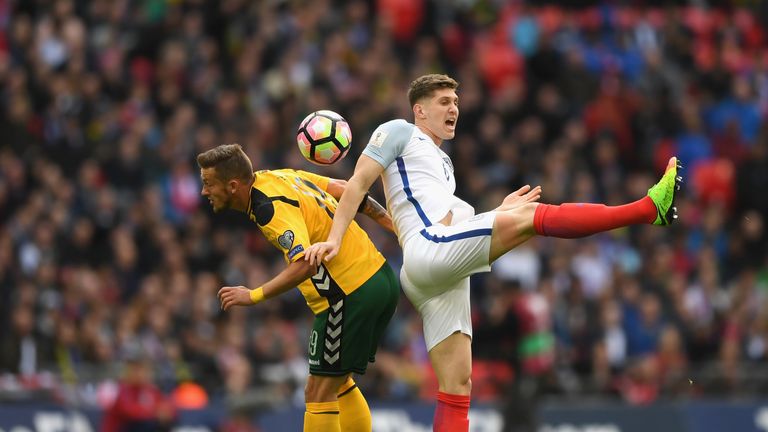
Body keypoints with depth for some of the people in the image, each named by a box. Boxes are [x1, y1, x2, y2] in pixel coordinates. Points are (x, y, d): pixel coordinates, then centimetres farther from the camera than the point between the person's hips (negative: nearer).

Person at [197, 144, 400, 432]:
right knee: (338, 384, 20)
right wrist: (392, 224, 20)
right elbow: (346, 190, 15)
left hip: (352, 295, -10)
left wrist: (253, 296, -26)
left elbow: (305, 264, -32)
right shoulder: (282, 177, 8)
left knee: (319, 393, -4)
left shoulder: (271, 208, -20)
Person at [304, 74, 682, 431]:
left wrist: (498, 213, 27)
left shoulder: (442, 161, 36)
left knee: (456, 390, 0)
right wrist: (334, 239, -9)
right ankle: (649, 208, -30)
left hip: (441, 278, 10)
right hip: (428, 249, -10)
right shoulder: (399, 132, 11)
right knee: (535, 217, -20)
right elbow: (358, 183, 2)